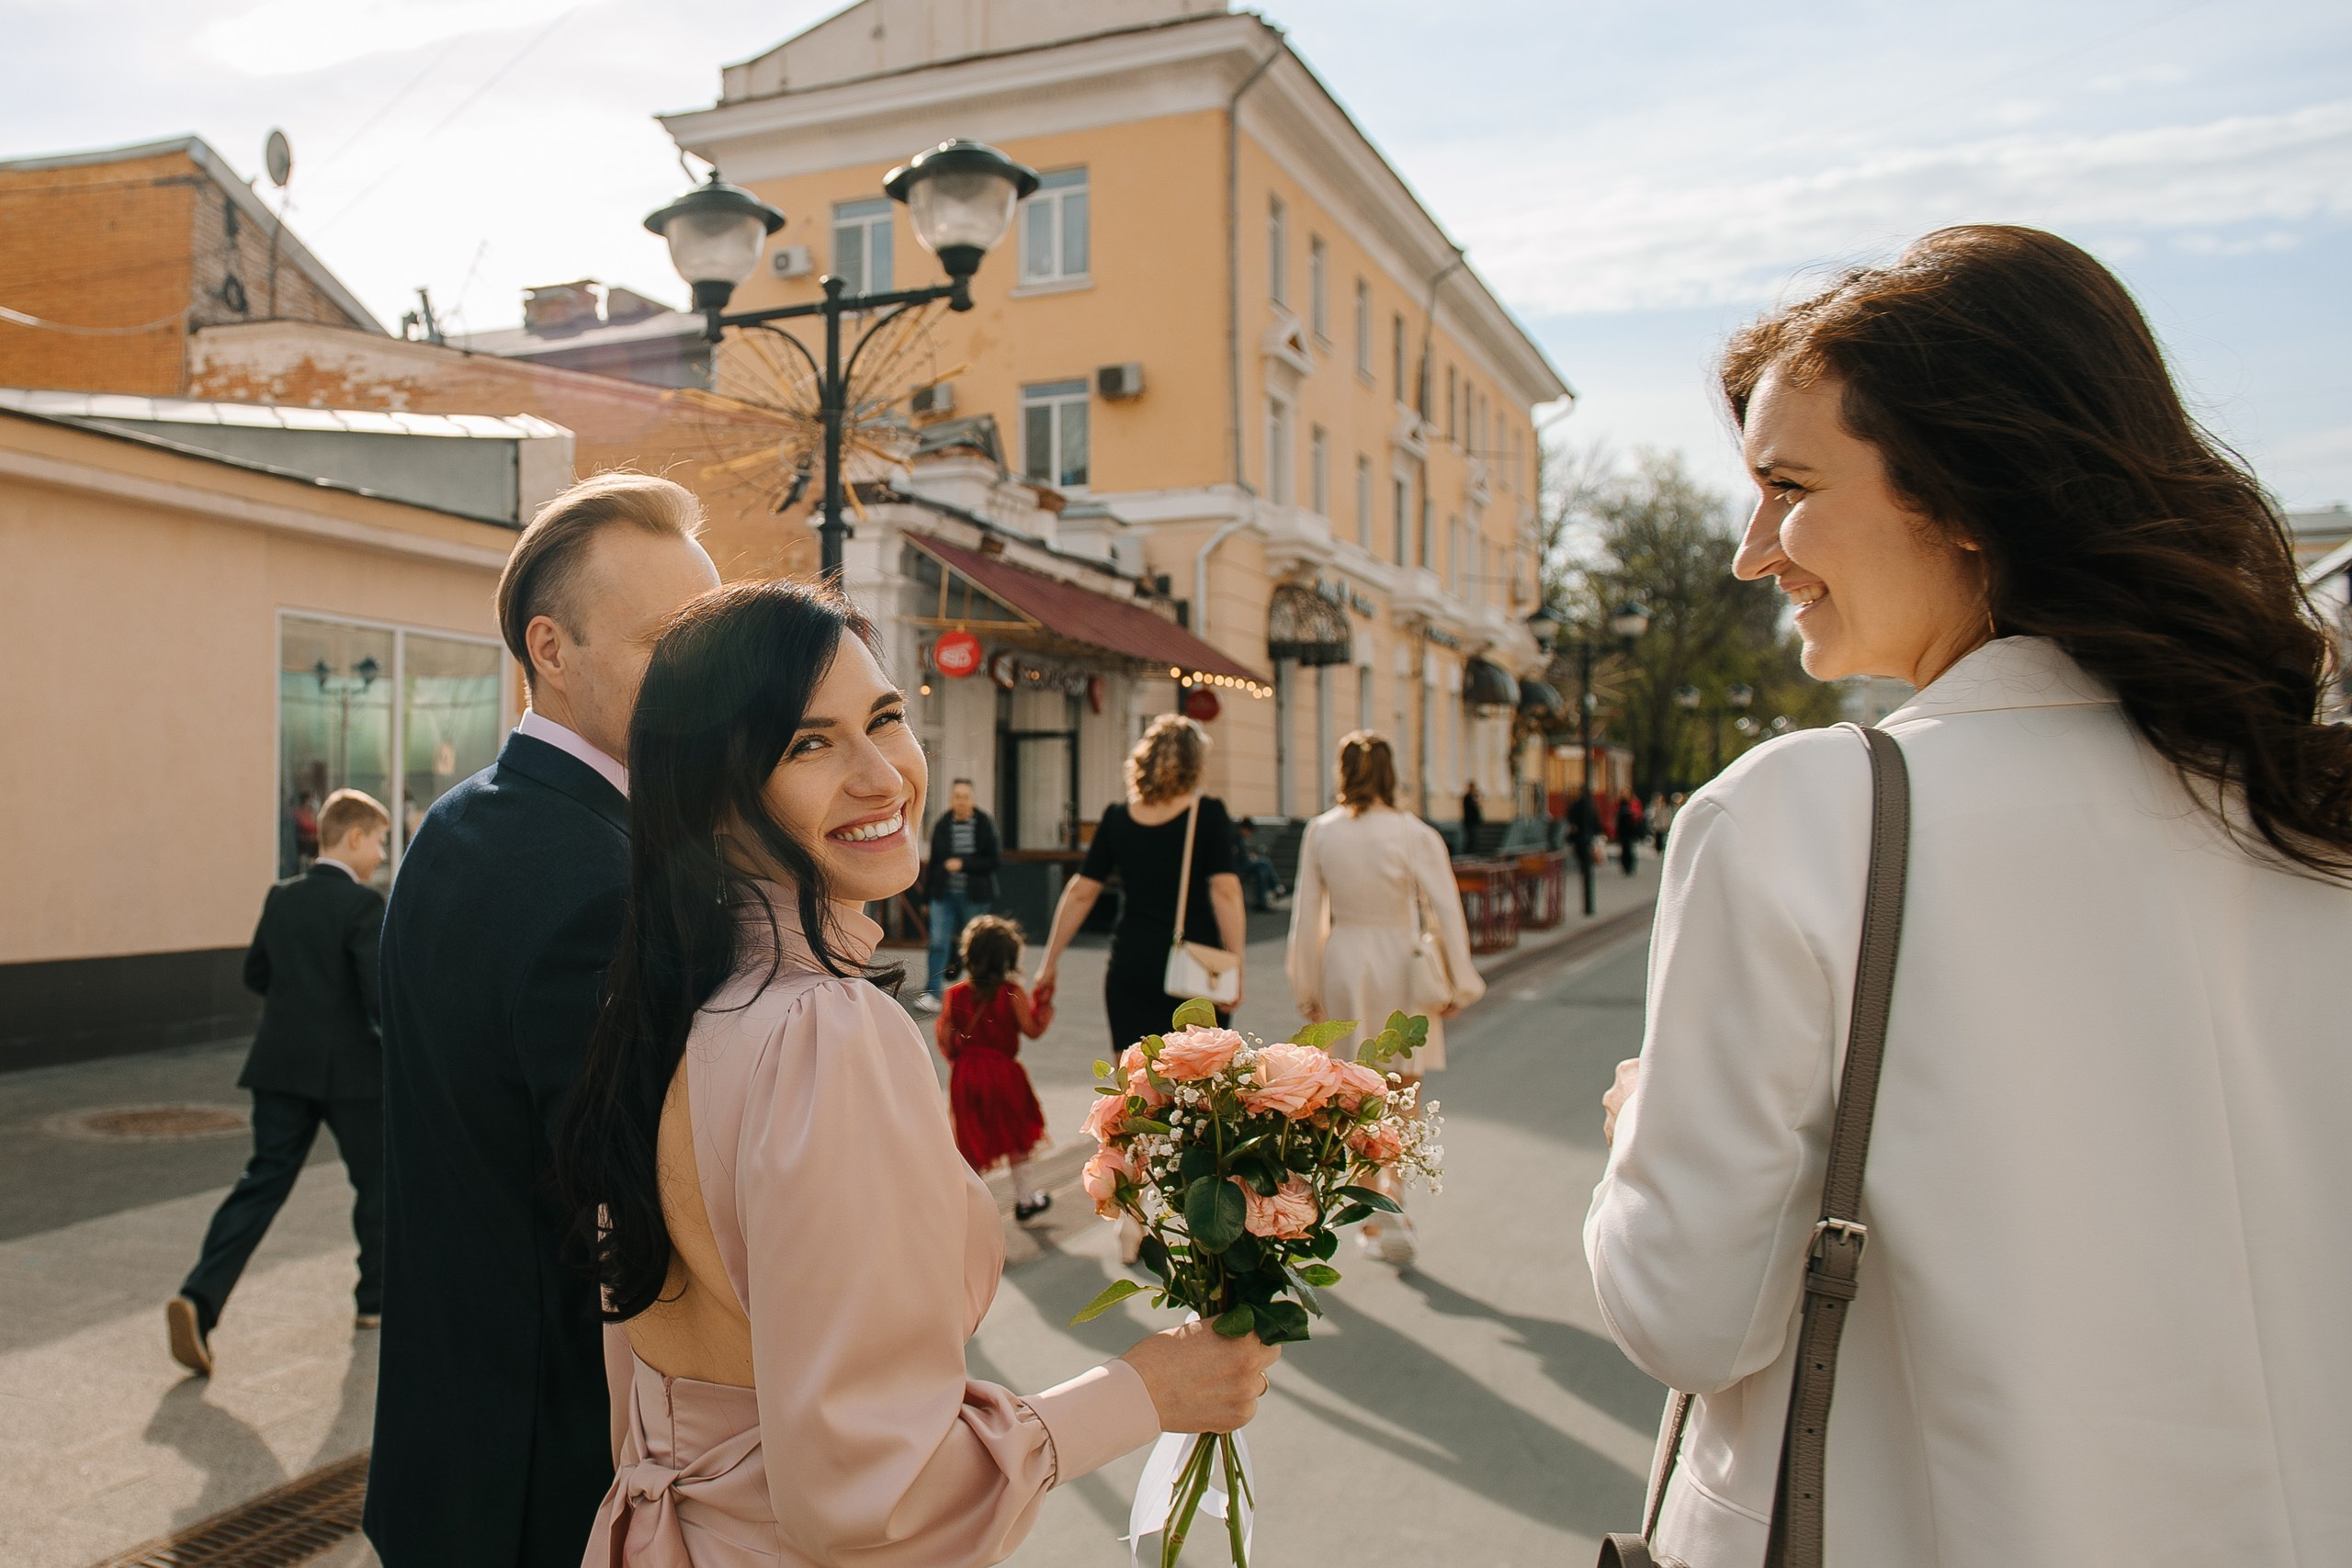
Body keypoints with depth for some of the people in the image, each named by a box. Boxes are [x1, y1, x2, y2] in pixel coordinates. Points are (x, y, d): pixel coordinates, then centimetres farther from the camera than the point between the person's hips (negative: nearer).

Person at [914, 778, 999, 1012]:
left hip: (974, 896, -2)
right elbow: (933, 863, 8)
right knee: (938, 942, -7)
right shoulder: (941, 826, 3)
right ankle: (931, 994, -7)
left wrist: (963, 864, -17)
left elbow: (992, 861, -7)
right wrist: (927, 895, 10)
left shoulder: (984, 825, -5)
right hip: (944, 895, 2)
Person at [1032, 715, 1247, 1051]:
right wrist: (1235, 965, -12)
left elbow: (1081, 892, 5)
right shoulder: (1208, 814, -4)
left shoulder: (1116, 817, 4)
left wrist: (1050, 960, 11)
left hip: (1131, 966, 2)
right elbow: (1225, 891, -13)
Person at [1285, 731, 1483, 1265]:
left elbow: (1307, 915, 1)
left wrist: (1308, 989, 10)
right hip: (1401, 964, -2)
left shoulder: (1320, 832, -3)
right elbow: (1446, 911, -10)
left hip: (1343, 965, 3)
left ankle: (1371, 1217, 21)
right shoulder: (1414, 835, -12)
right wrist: (1457, 984, 0)